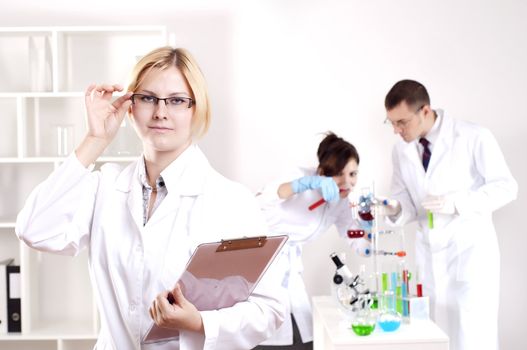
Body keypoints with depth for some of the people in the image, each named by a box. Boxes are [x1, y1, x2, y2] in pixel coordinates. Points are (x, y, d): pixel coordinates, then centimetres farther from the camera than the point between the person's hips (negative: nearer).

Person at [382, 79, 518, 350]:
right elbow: (407, 200, 6)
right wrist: (396, 208, -18)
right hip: (429, 253, 5)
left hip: (470, 249, -5)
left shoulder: (474, 137, -12)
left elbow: (505, 186, -10)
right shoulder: (401, 150, 4)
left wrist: (456, 203, -23)